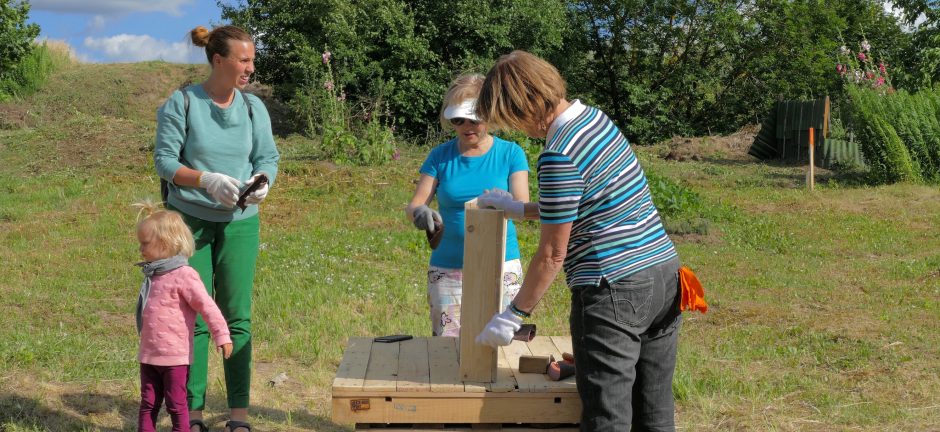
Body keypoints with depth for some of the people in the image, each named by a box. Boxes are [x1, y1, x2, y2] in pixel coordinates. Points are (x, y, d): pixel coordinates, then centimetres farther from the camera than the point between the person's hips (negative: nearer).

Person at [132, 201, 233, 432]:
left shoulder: (183, 275, -16)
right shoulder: (152, 275, 10)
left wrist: (222, 335, -24)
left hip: (175, 356, -8)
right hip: (149, 354, 8)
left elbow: (207, 306, -20)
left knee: (176, 404, 3)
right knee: (148, 403, 13)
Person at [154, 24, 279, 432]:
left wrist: (262, 181, -17)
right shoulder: (181, 104, -6)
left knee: (237, 317, 2)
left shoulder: (253, 107, 2)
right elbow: (164, 160, -7)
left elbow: (268, 156, 5)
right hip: (189, 220, -2)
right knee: (193, 318, 1)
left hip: (240, 223, 2)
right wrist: (207, 180, -22)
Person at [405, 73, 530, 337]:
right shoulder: (440, 157, 4)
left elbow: (523, 205, -11)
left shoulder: (510, 154, 1)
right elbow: (412, 206, -2)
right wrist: (419, 213, -27)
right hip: (448, 269, 1)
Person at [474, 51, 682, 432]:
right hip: (664, 272, 9)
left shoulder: (559, 156, -17)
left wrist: (513, 316, -1)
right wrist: (519, 208, 27)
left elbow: (552, 255, -12)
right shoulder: (596, 117, 9)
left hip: (613, 290, -9)